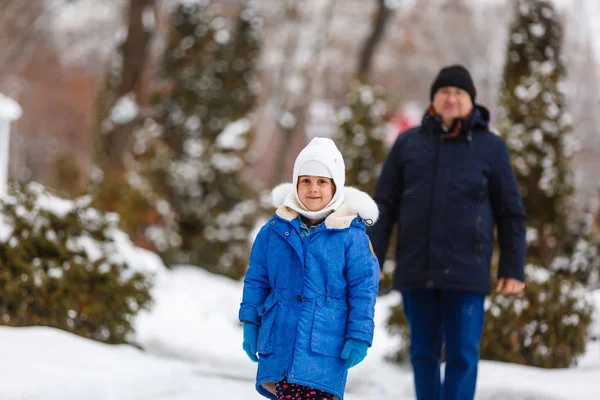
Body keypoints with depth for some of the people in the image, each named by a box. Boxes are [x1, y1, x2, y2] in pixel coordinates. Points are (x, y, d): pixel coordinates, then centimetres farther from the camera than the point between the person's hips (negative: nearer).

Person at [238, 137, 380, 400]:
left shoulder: (351, 235, -4)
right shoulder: (275, 229, 5)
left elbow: (364, 289, -1)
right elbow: (256, 279, 13)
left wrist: (359, 337, -4)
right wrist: (250, 321, 9)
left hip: (325, 347, -3)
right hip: (280, 342, 3)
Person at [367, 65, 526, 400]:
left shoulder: (490, 147, 2)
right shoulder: (409, 143, 7)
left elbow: (511, 211, 4)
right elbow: (385, 205, 7)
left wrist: (514, 269, 0)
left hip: (466, 270, -2)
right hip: (416, 269, 2)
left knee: (462, 355, -4)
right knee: (424, 352, 9)